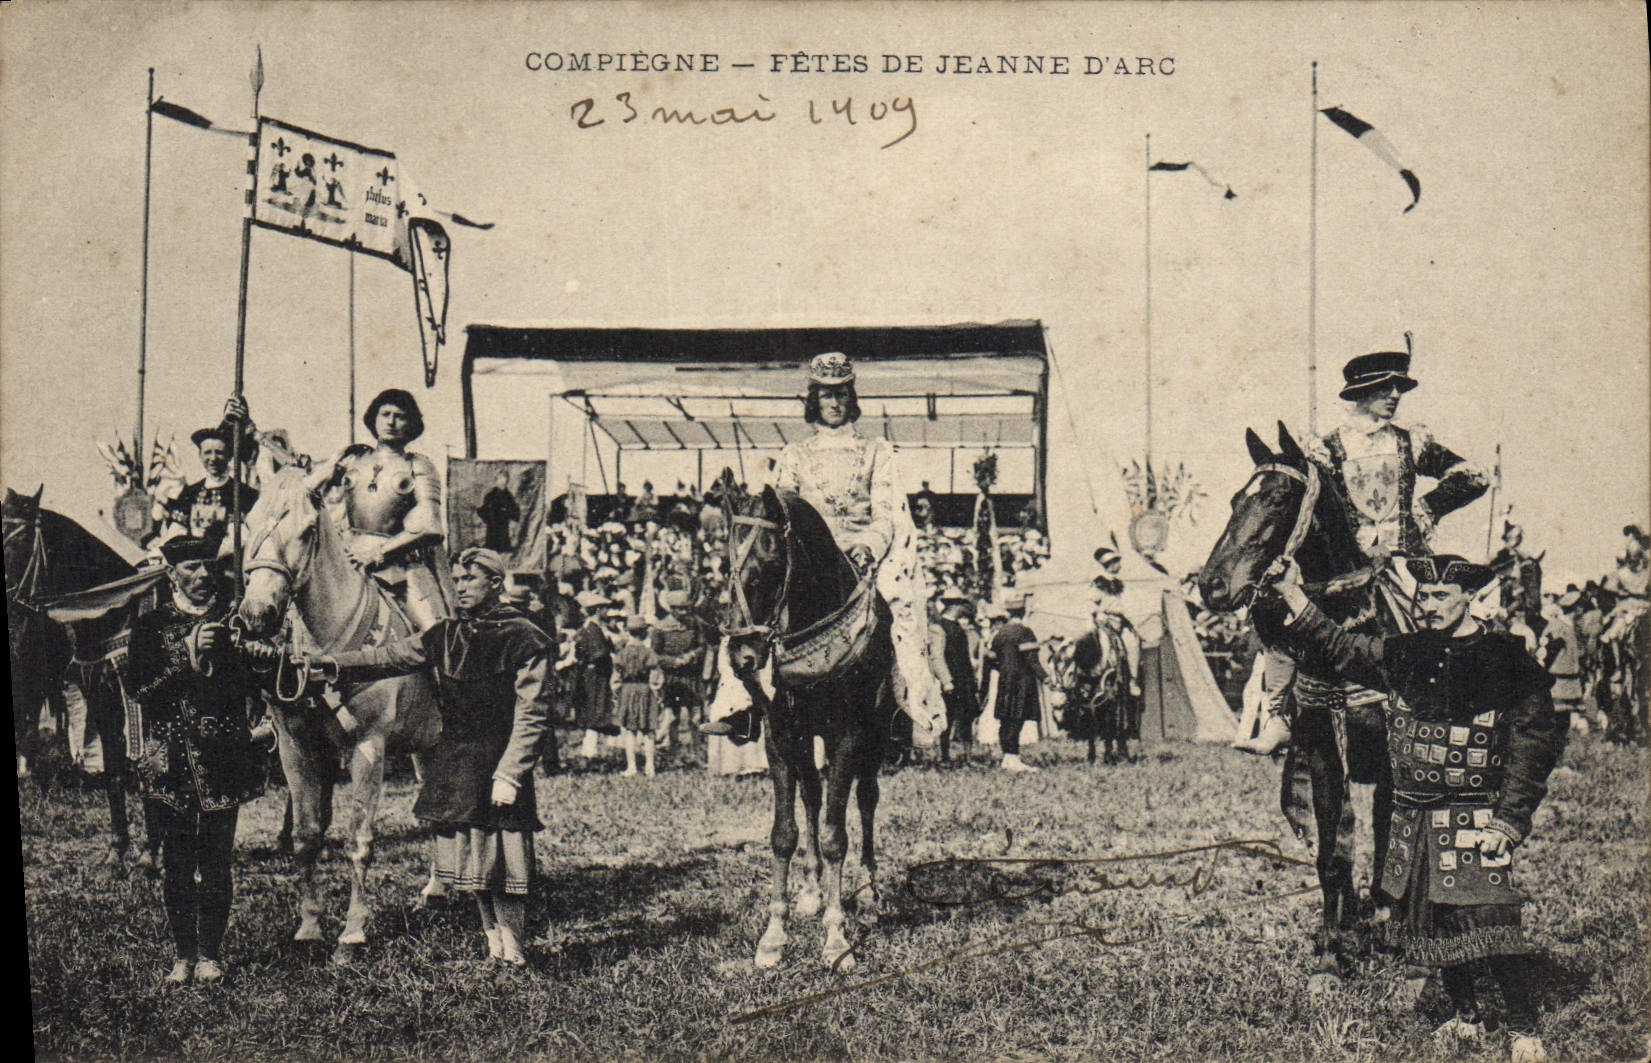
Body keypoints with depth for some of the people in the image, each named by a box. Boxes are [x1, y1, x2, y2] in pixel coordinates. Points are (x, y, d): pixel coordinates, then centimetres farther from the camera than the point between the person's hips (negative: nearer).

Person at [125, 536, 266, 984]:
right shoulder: (151, 625, 6)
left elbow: (255, 682, 5)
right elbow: (139, 690, -4)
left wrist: (220, 654, -11)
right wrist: (189, 654, -13)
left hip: (222, 758, 0)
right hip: (169, 760, 0)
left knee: (218, 863, 2)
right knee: (176, 863, 3)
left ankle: (211, 953, 14)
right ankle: (183, 955, 14)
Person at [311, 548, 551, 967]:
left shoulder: (525, 639, -7)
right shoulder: (445, 635, 12)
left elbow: (531, 714, -10)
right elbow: (391, 657, 6)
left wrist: (508, 774, -16)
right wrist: (336, 666, -9)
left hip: (499, 765, -6)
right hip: (453, 767, 6)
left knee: (503, 860, -6)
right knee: (471, 860, 12)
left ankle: (513, 952, 4)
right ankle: (493, 946, 24)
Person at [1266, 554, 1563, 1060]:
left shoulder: (1507, 660, -7)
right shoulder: (1404, 654, 7)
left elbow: (1537, 743, -6)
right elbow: (1338, 649, 17)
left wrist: (1509, 821, -12)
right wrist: (1293, 596, 6)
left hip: (1473, 822, -5)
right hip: (1413, 821, 5)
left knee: (1489, 922, -12)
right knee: (1432, 922, 11)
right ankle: (1467, 1018, 29)